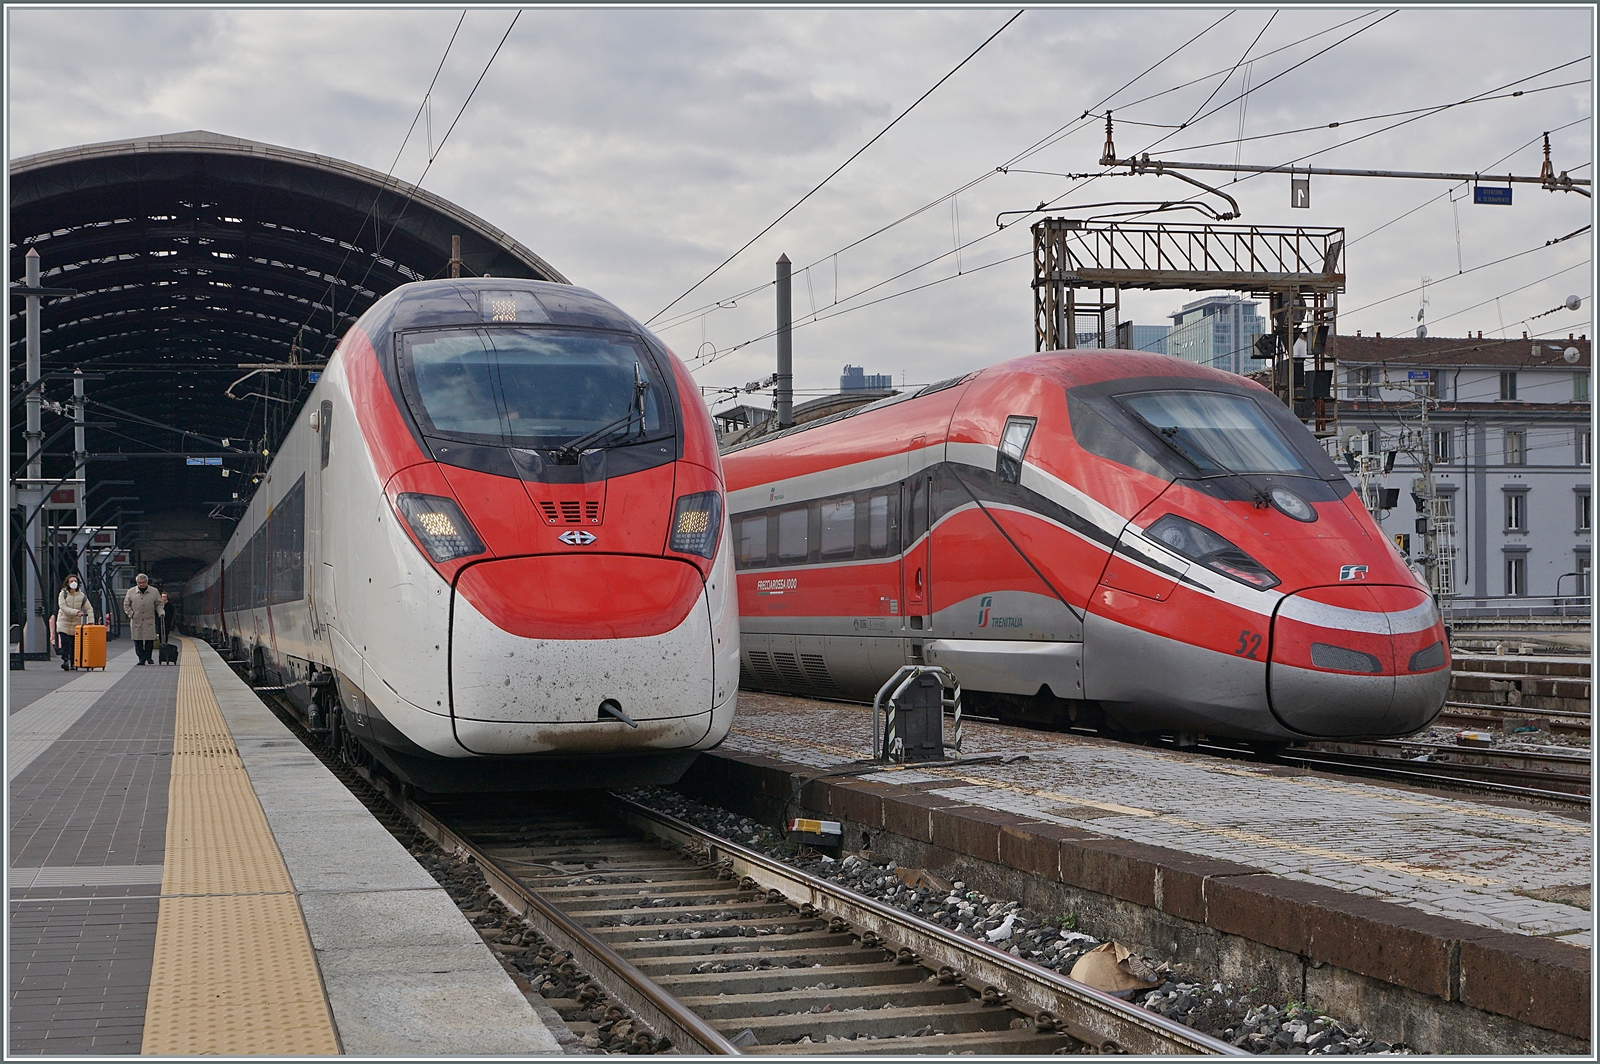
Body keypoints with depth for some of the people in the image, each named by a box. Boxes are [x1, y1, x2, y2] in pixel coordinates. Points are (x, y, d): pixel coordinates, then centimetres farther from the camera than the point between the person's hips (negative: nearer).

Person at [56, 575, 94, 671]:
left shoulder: (81, 595, 6)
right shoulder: (63, 594, -2)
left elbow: (89, 609, 7)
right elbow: (63, 608, -15)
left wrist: (90, 621, -8)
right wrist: (76, 612, -27)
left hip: (76, 623, 2)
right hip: (64, 622, -2)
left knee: (74, 644, 0)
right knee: (65, 642, -17)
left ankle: (72, 663, 7)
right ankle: (65, 660, -18)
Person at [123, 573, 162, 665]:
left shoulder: (154, 592, 7)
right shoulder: (131, 592, 6)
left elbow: (159, 604, 14)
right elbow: (126, 605, 12)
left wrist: (160, 611, -4)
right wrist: (131, 614, -1)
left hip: (149, 621, 0)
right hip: (136, 621, 0)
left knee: (150, 640, -5)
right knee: (138, 640, -3)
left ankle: (148, 657, 10)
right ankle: (141, 658, 4)